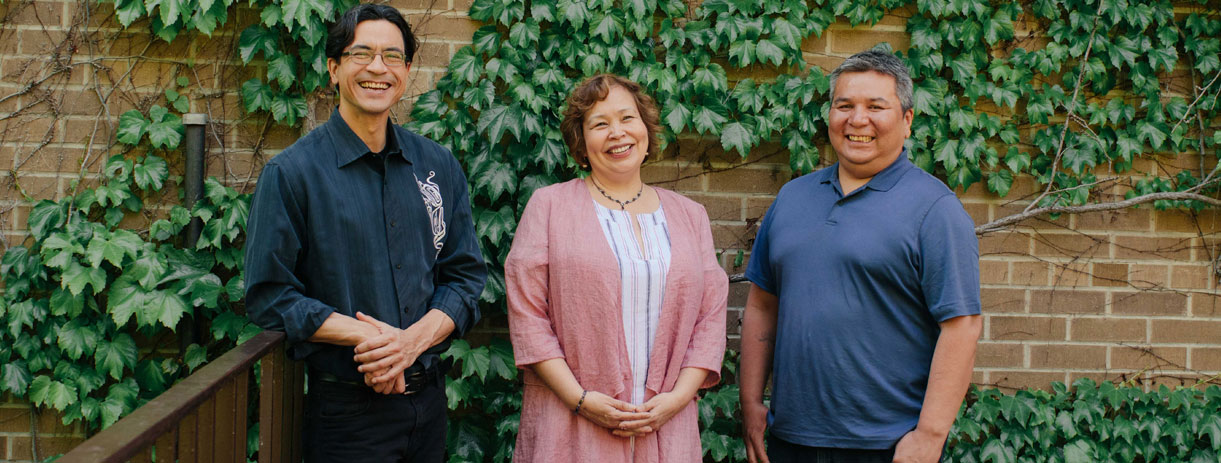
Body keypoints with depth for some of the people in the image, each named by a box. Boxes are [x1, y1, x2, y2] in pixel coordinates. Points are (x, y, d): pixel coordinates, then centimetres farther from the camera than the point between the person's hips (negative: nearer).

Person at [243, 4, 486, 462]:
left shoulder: (438, 166, 6)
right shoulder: (290, 173, -6)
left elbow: (465, 274, 6)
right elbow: (268, 297, -9)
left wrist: (414, 339, -13)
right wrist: (367, 336, -19)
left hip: (428, 401, 4)